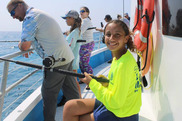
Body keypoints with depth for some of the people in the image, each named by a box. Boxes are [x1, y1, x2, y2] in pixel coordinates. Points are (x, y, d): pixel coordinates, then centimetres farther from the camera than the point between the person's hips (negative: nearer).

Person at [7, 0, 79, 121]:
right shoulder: (40, 14, 19)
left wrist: (20, 45, 5)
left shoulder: (30, 17, -11)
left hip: (57, 61, -9)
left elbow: (24, 46, -17)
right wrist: (28, 47, 30)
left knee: (48, 94, 4)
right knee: (71, 92, 15)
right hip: (68, 57, 9)